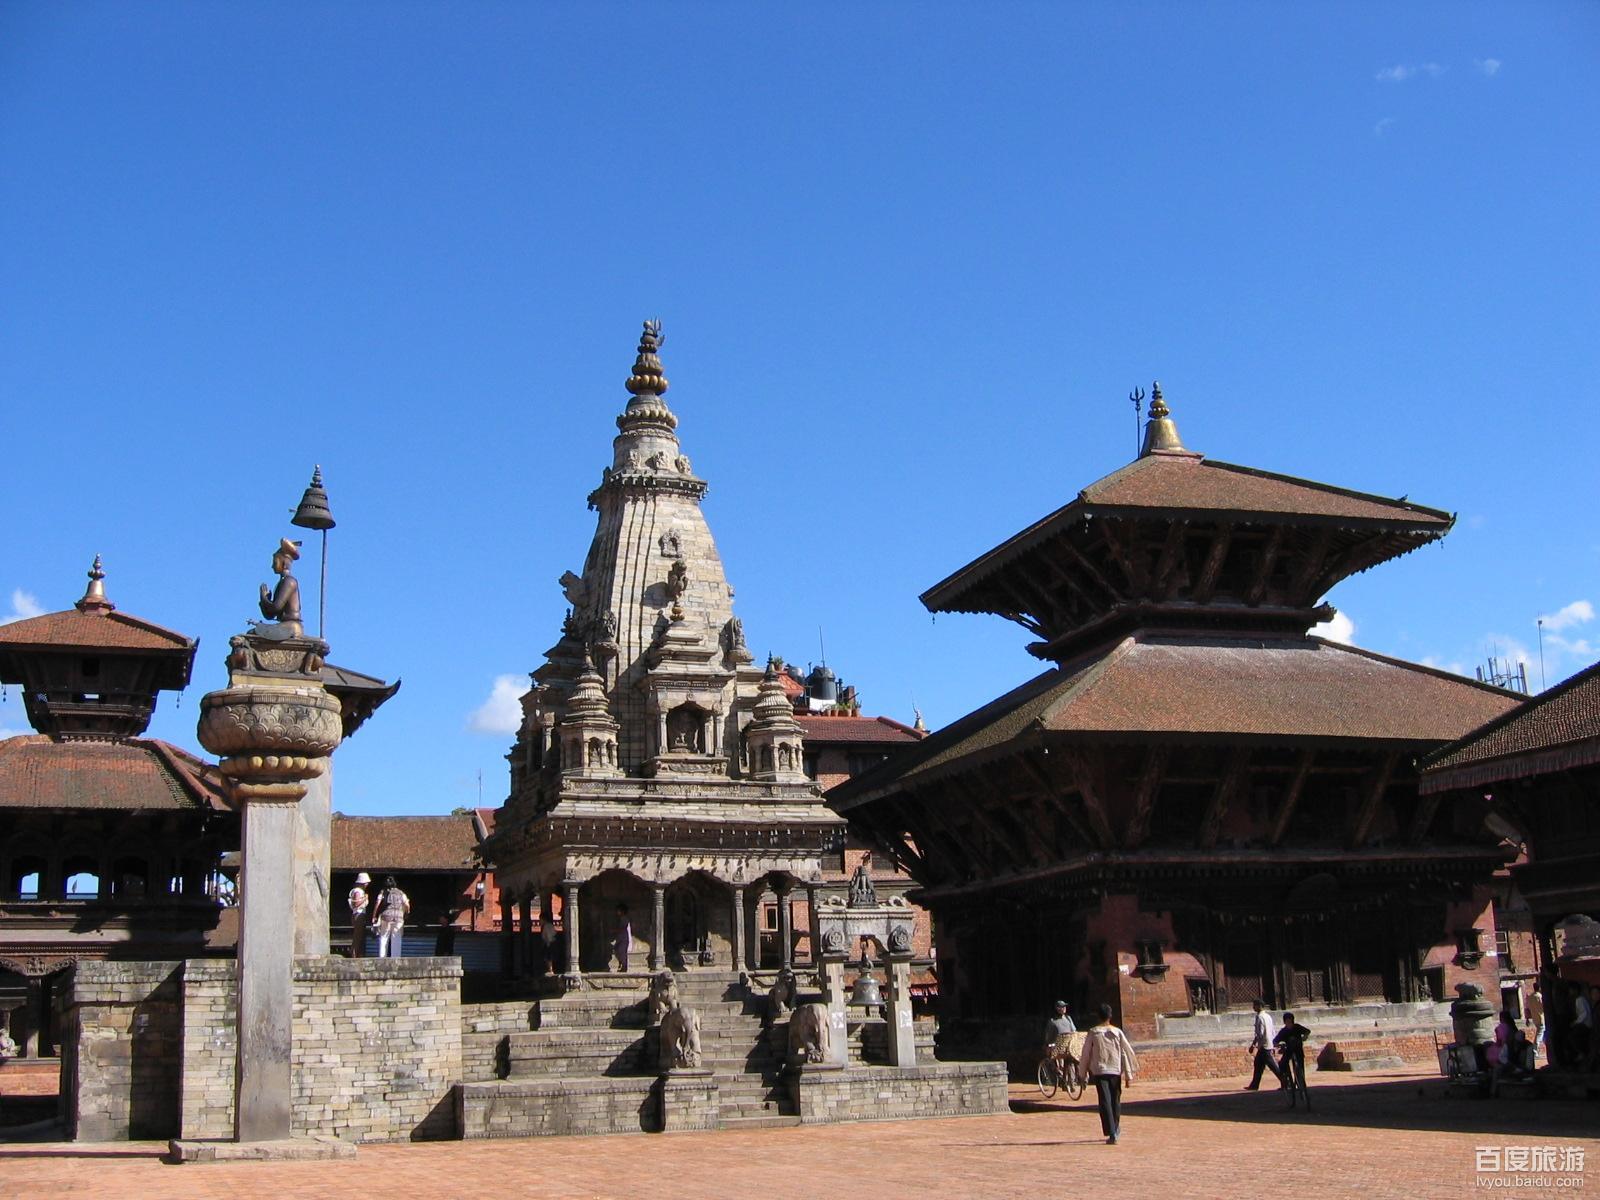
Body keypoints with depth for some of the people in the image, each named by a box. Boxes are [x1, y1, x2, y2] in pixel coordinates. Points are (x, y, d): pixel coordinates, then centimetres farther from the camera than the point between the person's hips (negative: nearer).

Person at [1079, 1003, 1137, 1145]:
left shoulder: (1093, 1033, -2)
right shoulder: (1117, 1032, 1)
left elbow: (1086, 1053, 2)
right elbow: (1125, 1053, 0)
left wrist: (1084, 1072, 13)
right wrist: (1128, 1074, 3)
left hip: (1099, 1071, -2)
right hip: (1115, 1071, 2)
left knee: (1104, 1102, -5)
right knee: (1115, 1100, 19)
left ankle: (1111, 1134, -16)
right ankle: (1116, 1129, 34)